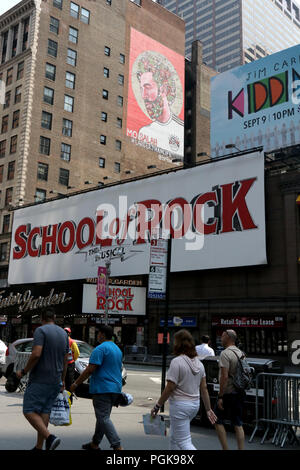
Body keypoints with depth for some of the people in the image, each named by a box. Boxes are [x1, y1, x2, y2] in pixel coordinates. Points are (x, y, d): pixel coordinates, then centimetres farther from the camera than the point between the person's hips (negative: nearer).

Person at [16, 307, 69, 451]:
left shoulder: (41, 330, -10)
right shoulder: (63, 333, 12)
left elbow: (36, 354, -22)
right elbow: (65, 360, 16)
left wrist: (24, 371, -10)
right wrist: (62, 380, 24)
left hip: (39, 380, -7)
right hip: (55, 380, 7)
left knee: (29, 410, -3)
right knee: (44, 411, 12)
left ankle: (50, 437, -18)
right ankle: (39, 446, 14)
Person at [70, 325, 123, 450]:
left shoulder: (100, 349, -13)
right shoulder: (117, 349, 16)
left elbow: (90, 369, -19)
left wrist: (76, 383, -11)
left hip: (102, 388, -9)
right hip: (115, 388, 9)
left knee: (104, 418, -7)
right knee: (103, 417, 17)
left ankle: (117, 446, -12)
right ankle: (94, 444, 27)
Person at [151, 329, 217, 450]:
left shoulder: (177, 362, -17)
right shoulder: (199, 363, 6)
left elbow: (169, 388, -17)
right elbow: (204, 388, 8)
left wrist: (157, 406, -8)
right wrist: (208, 409, 15)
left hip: (180, 405, -8)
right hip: (195, 404, 8)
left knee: (184, 442, -3)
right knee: (174, 437, 23)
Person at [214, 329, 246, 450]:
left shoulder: (225, 353, -15)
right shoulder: (241, 353, 10)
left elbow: (224, 376, -21)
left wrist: (220, 396, -18)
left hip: (228, 393, -8)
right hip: (240, 393, 8)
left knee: (218, 420, 6)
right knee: (238, 424, 11)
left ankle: (225, 448, 4)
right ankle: (241, 449, 12)